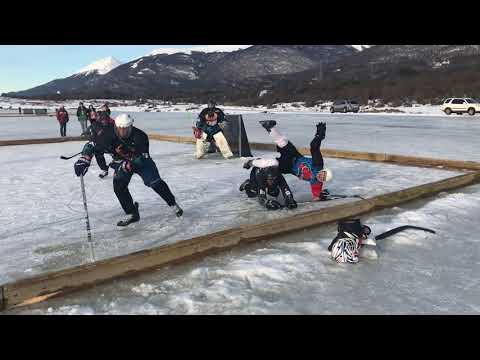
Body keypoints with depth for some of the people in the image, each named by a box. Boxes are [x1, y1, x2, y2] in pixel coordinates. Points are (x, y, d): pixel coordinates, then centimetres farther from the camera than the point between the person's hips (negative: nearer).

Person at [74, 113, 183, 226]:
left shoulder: (140, 136, -30)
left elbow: (143, 158, -31)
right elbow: (91, 145, -20)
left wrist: (126, 165, -41)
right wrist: (83, 160, -33)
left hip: (140, 160, -2)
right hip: (122, 162, 3)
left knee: (155, 182, -14)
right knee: (119, 186, -15)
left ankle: (173, 204, 6)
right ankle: (132, 214, 0)